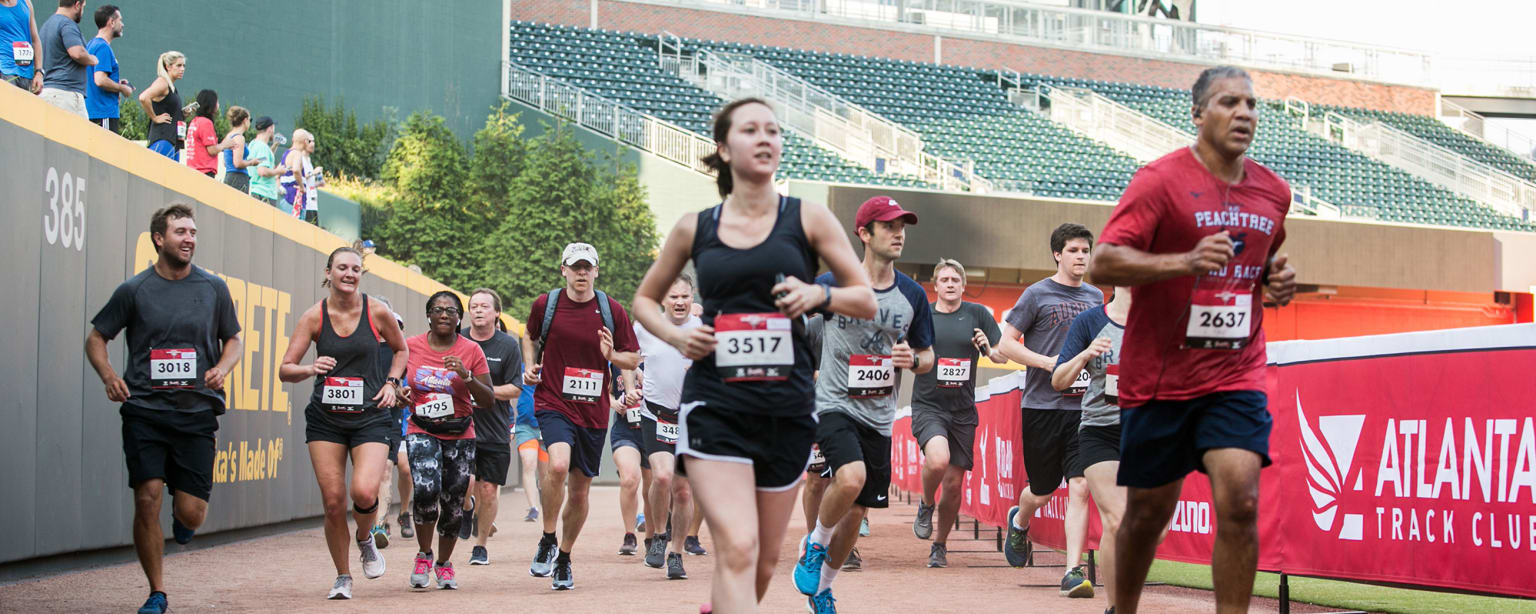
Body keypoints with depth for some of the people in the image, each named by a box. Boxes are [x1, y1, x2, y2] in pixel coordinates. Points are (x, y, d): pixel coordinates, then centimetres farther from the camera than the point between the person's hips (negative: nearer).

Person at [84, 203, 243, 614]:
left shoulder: (214, 288, 8)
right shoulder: (134, 290, 5)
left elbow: (233, 340, 18)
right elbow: (96, 338, 12)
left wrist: (223, 367, -3)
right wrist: (108, 375, -7)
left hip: (197, 411, 1)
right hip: (144, 409, -1)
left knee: (191, 514, -5)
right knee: (147, 498, -12)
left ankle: (182, 515, 36)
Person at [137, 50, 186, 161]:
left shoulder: (172, 86, 19)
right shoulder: (162, 82, -9)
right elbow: (143, 98, -26)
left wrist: (182, 113, 10)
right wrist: (155, 118, -17)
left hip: (173, 140, 10)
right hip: (162, 139, -10)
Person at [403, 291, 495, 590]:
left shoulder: (471, 350, -1)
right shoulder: (410, 347, 1)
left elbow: (489, 401, -4)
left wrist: (466, 375, -19)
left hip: (460, 435, 1)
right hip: (421, 432, -1)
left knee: (453, 503, 4)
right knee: (426, 489, -25)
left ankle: (443, 563, 28)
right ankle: (424, 554, -2)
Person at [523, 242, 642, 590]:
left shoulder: (612, 311, 0)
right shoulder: (545, 305, 0)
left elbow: (634, 359, 7)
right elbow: (530, 336, 20)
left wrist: (611, 355, -13)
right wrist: (530, 366, 3)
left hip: (593, 411, 2)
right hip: (553, 403, -2)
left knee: (580, 489, 9)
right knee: (558, 464, -29)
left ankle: (564, 558, 28)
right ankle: (547, 540, -9)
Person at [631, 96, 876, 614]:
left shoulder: (808, 219, 4)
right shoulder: (695, 228, 5)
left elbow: (867, 302, 7)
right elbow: (645, 299, 20)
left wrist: (819, 294, -14)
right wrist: (676, 336, -1)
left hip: (787, 409, 2)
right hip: (714, 406, -2)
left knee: (765, 561, 12)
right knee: (737, 550, -18)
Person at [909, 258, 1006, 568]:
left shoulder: (977, 314, 6)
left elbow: (1003, 357, 7)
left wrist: (989, 348, -15)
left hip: (963, 411, 2)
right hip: (928, 406, -2)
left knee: (954, 484, 4)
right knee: (938, 459, -29)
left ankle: (940, 546, 23)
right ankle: (926, 505, 2)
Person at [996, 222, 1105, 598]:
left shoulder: (1096, 298, 13)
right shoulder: (1037, 294, -1)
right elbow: (1006, 344, -2)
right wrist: (1048, 362, -15)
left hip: (1083, 407, 3)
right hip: (1042, 406, -3)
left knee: (1079, 487, -10)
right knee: (1043, 491, 8)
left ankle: (1074, 572, -10)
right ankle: (1019, 523, 43)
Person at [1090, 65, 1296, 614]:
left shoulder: (1273, 192, 9)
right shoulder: (1161, 179, -9)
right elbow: (1103, 264, -16)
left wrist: (1276, 281, 4)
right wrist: (1185, 261, -29)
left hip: (1236, 377, 3)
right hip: (1158, 377, -3)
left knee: (1239, 501, -15)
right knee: (1149, 511, 9)